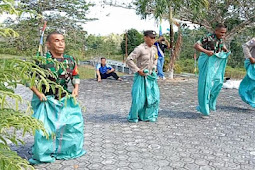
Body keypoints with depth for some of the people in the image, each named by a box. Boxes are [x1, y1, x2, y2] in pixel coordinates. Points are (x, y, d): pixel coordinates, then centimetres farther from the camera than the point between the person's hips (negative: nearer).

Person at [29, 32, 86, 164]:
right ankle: (43, 155, 18)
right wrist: (38, 93, -17)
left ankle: (69, 150, 32)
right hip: (46, 100, -4)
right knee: (44, 128, -8)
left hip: (65, 100, 5)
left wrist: (76, 88, 0)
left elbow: (75, 75, 16)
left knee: (74, 125, 8)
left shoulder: (70, 60, 1)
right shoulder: (42, 60, -14)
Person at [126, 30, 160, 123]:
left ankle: (149, 116, 24)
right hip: (141, 76, -7)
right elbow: (129, 60, -19)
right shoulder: (140, 49, -16)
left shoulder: (154, 49, 7)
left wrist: (154, 68, 13)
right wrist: (138, 70, -18)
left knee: (154, 96, 7)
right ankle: (133, 117, 16)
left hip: (151, 76, 7)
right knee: (138, 97, -3)